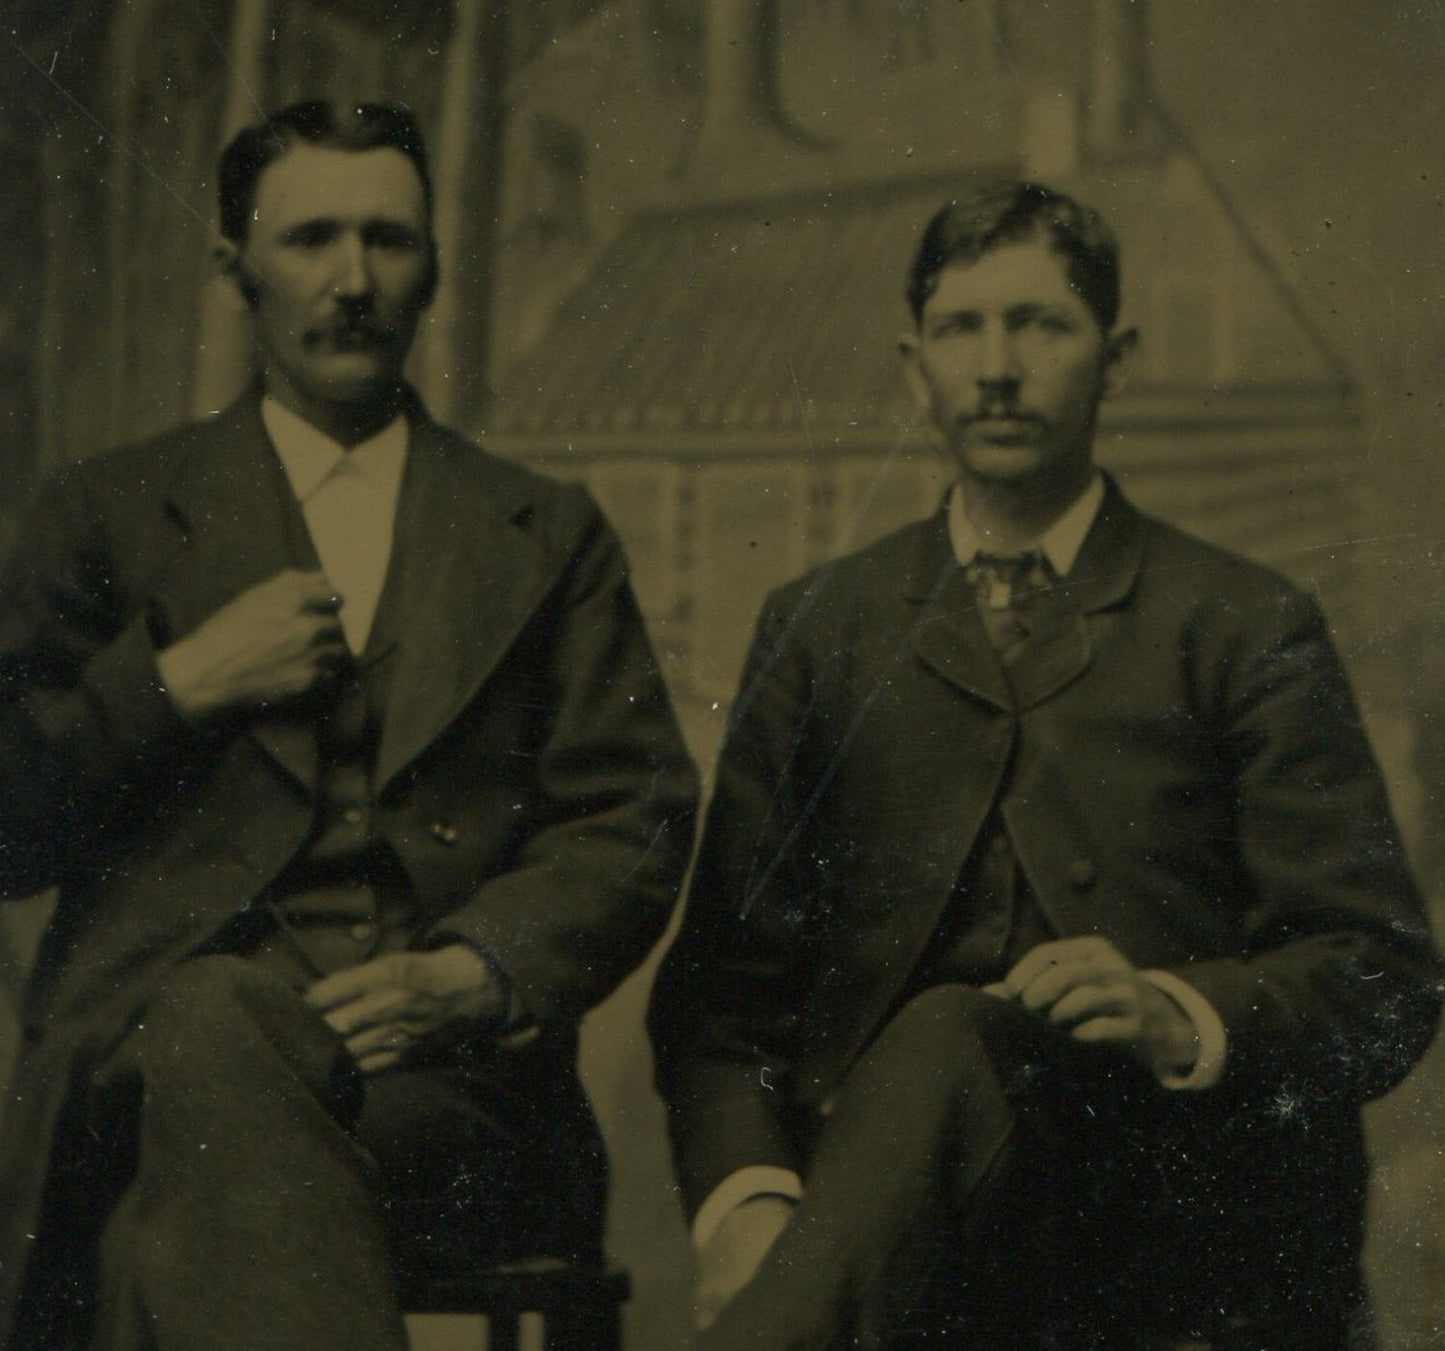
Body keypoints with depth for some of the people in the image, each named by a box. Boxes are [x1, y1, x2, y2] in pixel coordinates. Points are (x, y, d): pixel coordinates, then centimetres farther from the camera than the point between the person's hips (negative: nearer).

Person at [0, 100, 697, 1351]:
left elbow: (636, 823, 9)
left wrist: (472, 975, -9)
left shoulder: (550, 537, 19)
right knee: (211, 1024, -37)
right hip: (155, 1045, 1)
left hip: (449, 1072, 0)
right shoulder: (108, 520, 17)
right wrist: (176, 685, -4)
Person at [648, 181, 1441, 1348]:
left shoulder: (1246, 630, 10)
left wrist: (1181, 1016, -16)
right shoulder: (819, 629, 17)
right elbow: (724, 969, 10)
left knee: (943, 1048, -32)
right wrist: (744, 1197, -9)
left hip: (1176, 1216, -2)